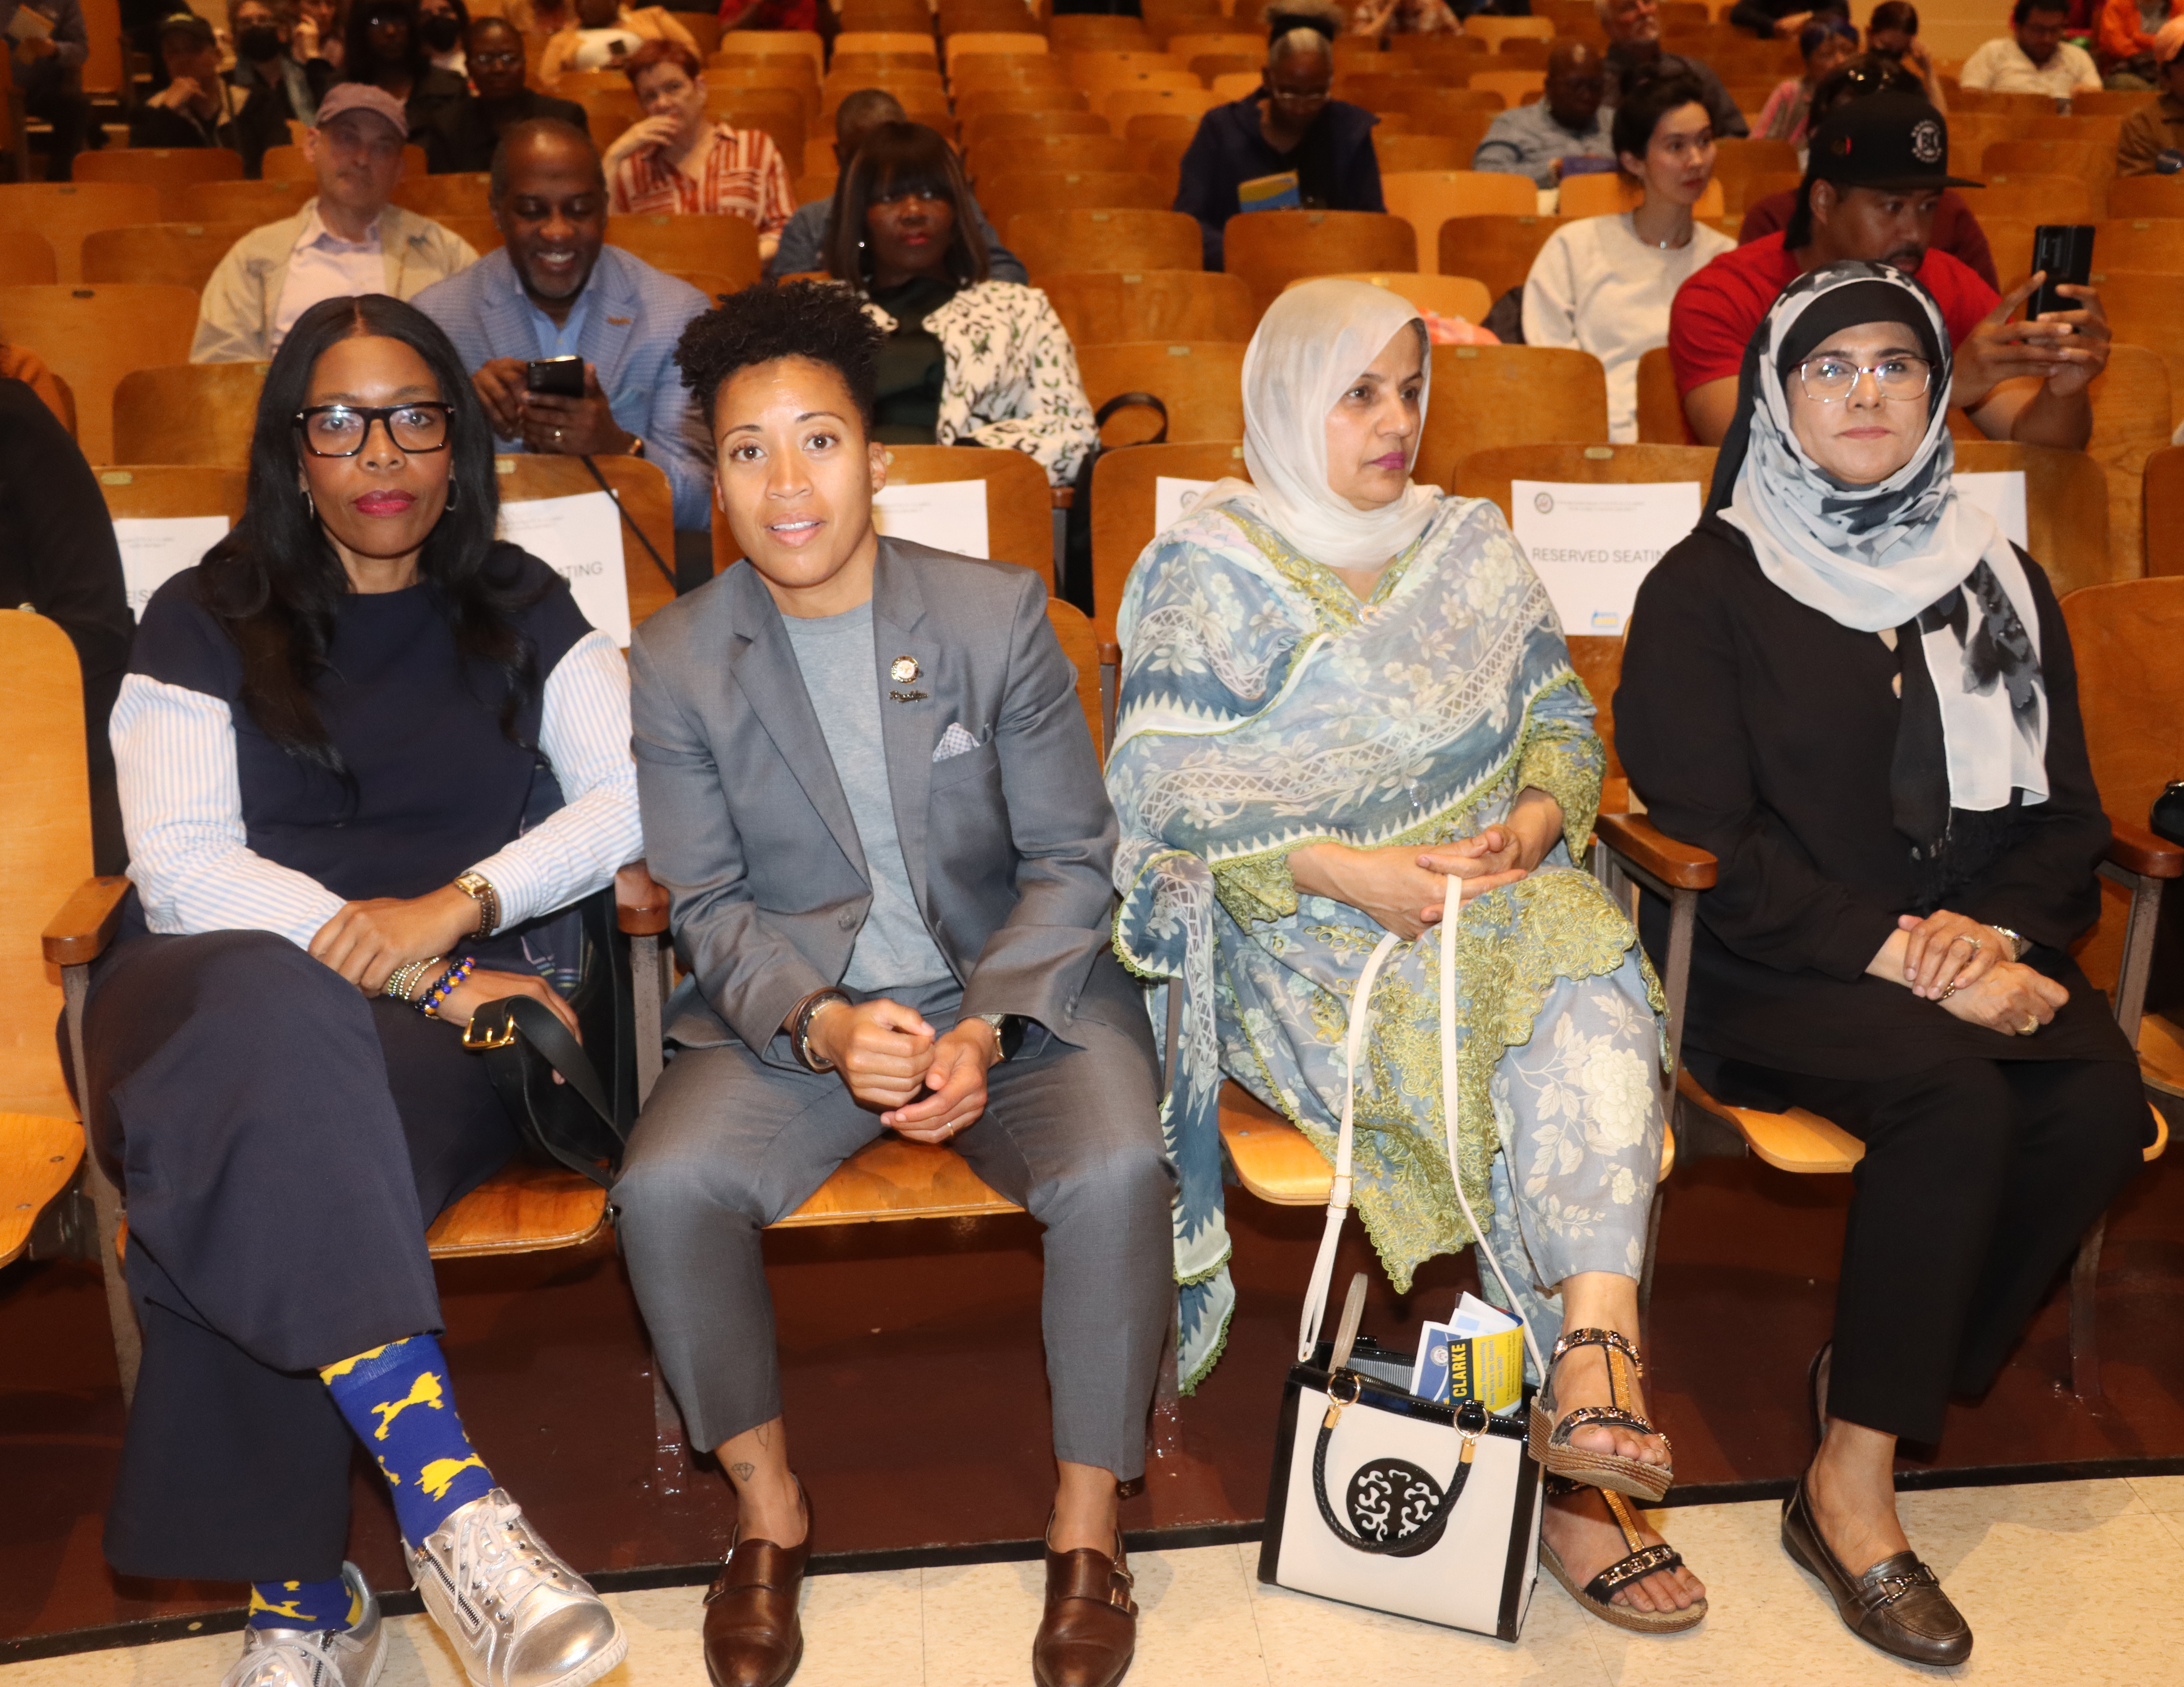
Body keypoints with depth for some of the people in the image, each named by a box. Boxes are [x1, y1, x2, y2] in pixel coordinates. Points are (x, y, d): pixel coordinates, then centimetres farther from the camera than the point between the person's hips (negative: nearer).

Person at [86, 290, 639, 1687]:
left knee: (276, 1164, -35)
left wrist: (461, 907, -14)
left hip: (459, 1010, 1)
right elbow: (183, 873, 0)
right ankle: (447, 1494, -46)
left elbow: (633, 794, 4)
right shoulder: (205, 622, 14)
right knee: (275, 1009, -40)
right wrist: (421, 978, -12)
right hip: (222, 984, 0)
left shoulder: (520, 611, 19)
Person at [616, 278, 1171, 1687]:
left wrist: (989, 1031, -19)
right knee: (666, 1187, -26)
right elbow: (710, 905, -1)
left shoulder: (1000, 613, -4)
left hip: (1016, 991, -1)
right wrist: (823, 1029, -21)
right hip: (789, 1007, 1)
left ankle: (1089, 1521, -5)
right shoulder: (677, 661, -1)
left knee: (1118, 1171, -30)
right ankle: (769, 1506, 2)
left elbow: (1074, 858, -3)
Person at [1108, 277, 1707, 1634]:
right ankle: (1597, 1377, -22)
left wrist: (1532, 825, -10)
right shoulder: (1209, 568, 1)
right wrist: (1342, 871, -18)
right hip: (1295, 933, -4)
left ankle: (1589, 1361, -33)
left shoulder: (1472, 549, 16)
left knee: (1597, 995, -28)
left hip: (1495, 896, 4)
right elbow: (1160, 787, -7)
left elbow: (1564, 726, 14)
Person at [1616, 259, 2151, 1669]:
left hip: (1979, 959, 5)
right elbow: (1707, 836, -8)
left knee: (2102, 1106, -24)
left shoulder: (2003, 584, 16)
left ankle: (1883, 1383, -6)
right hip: (1770, 975, -5)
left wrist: (2000, 935, -9)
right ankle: (1852, 1496, -20)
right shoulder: (1707, 589, 1)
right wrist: (1894, 952, -17)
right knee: (1956, 1093, -31)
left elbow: (2066, 815, 12)